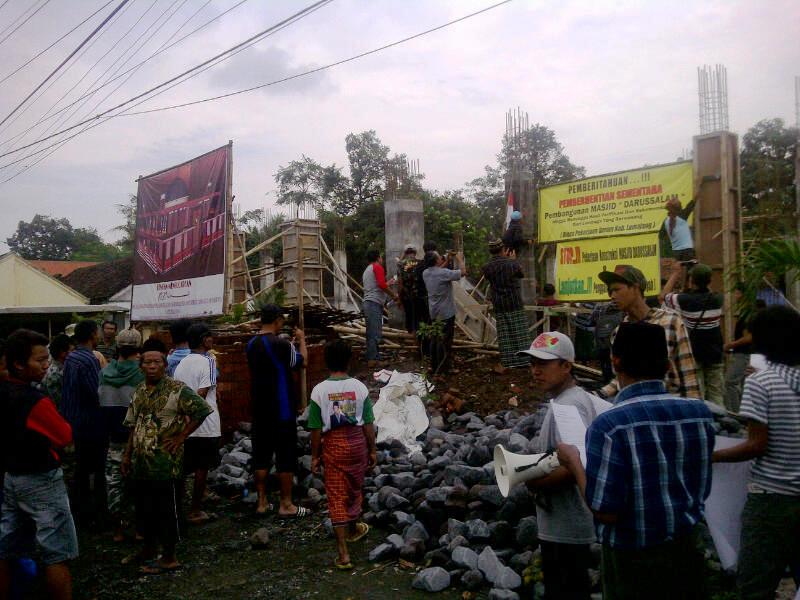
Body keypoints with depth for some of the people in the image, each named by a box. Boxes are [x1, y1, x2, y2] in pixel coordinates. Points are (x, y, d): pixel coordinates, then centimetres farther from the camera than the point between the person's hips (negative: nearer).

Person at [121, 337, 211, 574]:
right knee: (144, 507, 18)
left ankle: (169, 558, 15)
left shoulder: (177, 389, -12)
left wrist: (180, 437, -14)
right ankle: (149, 549, 36)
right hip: (140, 463, 7)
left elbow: (203, 410, -17)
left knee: (165, 509, 2)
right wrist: (127, 455, 15)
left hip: (165, 463, -7)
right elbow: (134, 426, 17)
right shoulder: (139, 391, 10)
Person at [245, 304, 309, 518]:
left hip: (259, 408, 7)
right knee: (286, 456, 2)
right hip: (282, 409, -7)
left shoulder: (251, 345, 5)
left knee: (261, 454, 11)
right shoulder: (281, 344, -17)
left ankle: (262, 502, 16)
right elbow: (302, 360, -4)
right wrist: (301, 340, 10)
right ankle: (286, 504, 6)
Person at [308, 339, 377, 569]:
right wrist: (373, 450, 8)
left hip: (333, 445, -2)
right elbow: (368, 423, -3)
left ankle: (343, 553, 0)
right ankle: (353, 528, 47)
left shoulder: (319, 390, -12)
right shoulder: (359, 387, -8)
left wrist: (315, 456, 3)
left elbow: (316, 429, -8)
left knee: (337, 497, 3)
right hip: (357, 442, 2)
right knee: (354, 489, 23)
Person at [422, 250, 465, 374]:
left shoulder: (426, 273, 0)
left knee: (435, 339, 16)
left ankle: (434, 366, 25)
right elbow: (463, 272, -17)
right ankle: (443, 368, 5)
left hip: (434, 312, 8)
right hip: (446, 313, -8)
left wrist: (446, 261, 16)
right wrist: (460, 259, -2)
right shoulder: (444, 273, -22)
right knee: (445, 341, 0)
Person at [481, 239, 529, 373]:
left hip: (499, 305, 2)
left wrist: (505, 258, 25)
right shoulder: (512, 264, -8)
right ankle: (524, 361, 13)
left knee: (503, 335, 5)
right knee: (519, 333, 6)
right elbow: (521, 274, 13)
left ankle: (505, 364, 7)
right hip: (515, 303, -2)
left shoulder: (487, 267, -2)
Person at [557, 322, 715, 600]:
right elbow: (700, 490, 4)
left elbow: (606, 512, -23)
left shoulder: (609, 425, -25)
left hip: (633, 560, -4)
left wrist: (574, 463, -10)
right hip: (687, 549, 5)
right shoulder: (700, 413, -8)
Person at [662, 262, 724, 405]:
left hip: (693, 357, -4)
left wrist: (675, 273, 12)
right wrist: (703, 271, 19)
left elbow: (665, 295, 5)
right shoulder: (717, 300, -3)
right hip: (715, 356, 4)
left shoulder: (683, 301, -15)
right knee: (716, 397, 8)